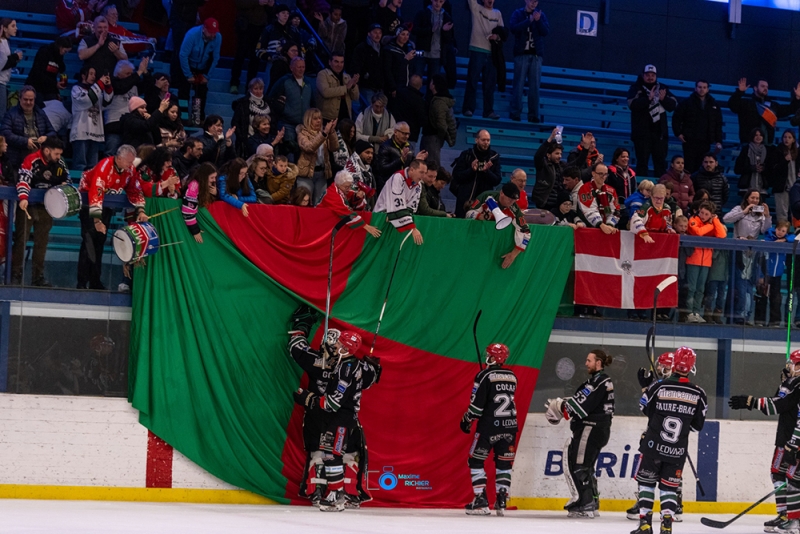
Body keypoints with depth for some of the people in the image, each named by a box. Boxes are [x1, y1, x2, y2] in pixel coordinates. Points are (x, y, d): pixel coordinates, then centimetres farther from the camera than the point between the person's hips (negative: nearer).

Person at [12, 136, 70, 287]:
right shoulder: (32, 160, -17)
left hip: (46, 207, 5)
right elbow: (23, 179, -28)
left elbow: (67, 179, 19)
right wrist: (23, 198, -43)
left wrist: (65, 185, -4)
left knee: (41, 242, 7)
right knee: (21, 239, -3)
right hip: (28, 205, -5)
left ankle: (38, 277, 12)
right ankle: (15, 275, 1)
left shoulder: (59, 163, 2)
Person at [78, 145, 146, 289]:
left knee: (100, 240, 8)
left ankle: (95, 281, 13)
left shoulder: (130, 169, -10)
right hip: (89, 198, -7)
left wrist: (140, 211, -15)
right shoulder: (104, 167, -31)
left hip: (108, 201, 7)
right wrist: (96, 220, -40)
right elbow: (96, 194, -36)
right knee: (90, 239, -14)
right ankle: (82, 282, -14)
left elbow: (135, 191, -1)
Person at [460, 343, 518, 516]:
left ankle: (481, 502, -5)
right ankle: (501, 502, 5)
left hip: (489, 426, -5)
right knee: (504, 463, 12)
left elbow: (477, 404, -11)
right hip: (509, 426, 5)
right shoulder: (512, 376, 9)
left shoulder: (485, 376, -10)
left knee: (476, 461, 4)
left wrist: (467, 420, 3)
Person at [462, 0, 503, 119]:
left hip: (492, 52, 4)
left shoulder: (497, 13, 15)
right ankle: (468, 109, -2)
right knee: (472, 81, -5)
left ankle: (488, 111, 8)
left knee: (490, 83, 4)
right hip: (477, 50, -4)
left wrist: (497, 36, -7)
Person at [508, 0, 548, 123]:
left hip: (536, 55, 2)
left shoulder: (541, 15, 10)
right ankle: (515, 113, -4)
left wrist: (538, 20, -16)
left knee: (535, 86, 0)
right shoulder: (518, 13, 4)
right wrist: (529, 20, -20)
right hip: (522, 54, -2)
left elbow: (546, 32, 0)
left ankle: (533, 115, 0)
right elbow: (513, 28, -11)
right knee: (519, 84, -5)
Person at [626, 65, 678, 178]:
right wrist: (648, 98, -29)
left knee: (661, 162, 5)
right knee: (642, 162, -4)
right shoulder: (636, 88, -2)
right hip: (642, 132, -4)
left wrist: (663, 99, -17)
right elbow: (632, 104, -19)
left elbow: (673, 105, 3)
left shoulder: (662, 88, 10)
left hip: (660, 132, 4)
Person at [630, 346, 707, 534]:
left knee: (646, 481, 13)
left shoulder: (658, 386, -11)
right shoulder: (698, 394, -5)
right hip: (678, 451, 1)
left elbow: (645, 408, 6)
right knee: (669, 486, 10)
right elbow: (698, 425, 4)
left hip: (653, 446, -1)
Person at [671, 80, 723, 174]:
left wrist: (718, 141, 6)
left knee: (701, 167, 0)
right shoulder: (687, 102, 3)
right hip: (690, 141, -2)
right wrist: (678, 133, -4)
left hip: (705, 142, 2)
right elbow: (676, 118, 5)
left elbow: (718, 124, 12)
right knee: (689, 166, -5)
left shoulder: (714, 104, 10)